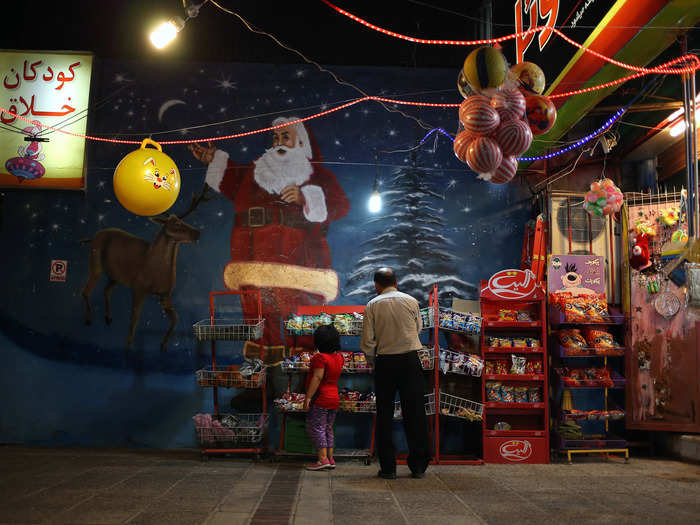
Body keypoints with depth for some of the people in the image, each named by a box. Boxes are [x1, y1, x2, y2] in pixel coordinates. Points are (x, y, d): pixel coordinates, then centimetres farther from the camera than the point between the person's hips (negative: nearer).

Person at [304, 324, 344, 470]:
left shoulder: (320, 357, -16)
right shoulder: (339, 357, 6)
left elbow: (317, 378, -22)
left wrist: (308, 397, -21)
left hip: (320, 399, -8)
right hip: (334, 398, 8)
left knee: (316, 428, -4)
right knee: (328, 428, 16)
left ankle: (323, 459, -9)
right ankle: (330, 458, 16)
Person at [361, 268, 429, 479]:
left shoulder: (372, 305, -1)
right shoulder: (411, 301, 2)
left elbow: (368, 340, -4)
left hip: (385, 362, 0)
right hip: (410, 360, 1)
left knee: (385, 415, 8)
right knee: (415, 412, 6)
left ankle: (388, 467, 9)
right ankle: (418, 466, 9)